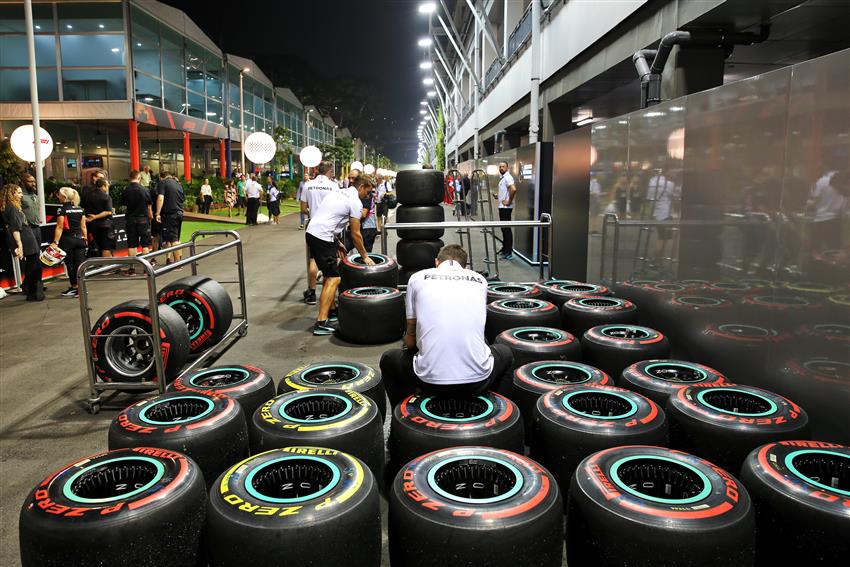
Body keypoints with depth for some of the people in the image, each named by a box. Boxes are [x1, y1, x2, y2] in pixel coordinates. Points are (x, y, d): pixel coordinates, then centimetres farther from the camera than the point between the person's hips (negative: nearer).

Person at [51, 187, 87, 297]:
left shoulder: (62, 210, -8)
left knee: (70, 264, 5)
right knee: (80, 263, 3)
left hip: (68, 239, -5)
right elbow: (83, 226, 9)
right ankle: (81, 289, 2)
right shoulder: (80, 209, 7)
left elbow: (60, 227, -12)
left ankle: (74, 287, 10)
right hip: (80, 238, 5)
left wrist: (55, 242, -12)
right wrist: (85, 239, 15)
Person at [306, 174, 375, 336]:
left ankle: (331, 310, 32)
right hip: (322, 238, -10)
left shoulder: (338, 192, 21)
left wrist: (337, 242, 27)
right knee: (333, 279, -10)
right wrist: (365, 256, 8)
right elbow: (355, 234, -3)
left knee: (329, 274, 22)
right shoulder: (356, 203, -6)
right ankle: (321, 323, -14)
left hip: (311, 232, 10)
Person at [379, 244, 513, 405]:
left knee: (388, 359, 30)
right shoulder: (480, 280, 17)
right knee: (505, 353, 35)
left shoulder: (418, 278, 12)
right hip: (478, 381, 2)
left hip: (430, 380, -1)